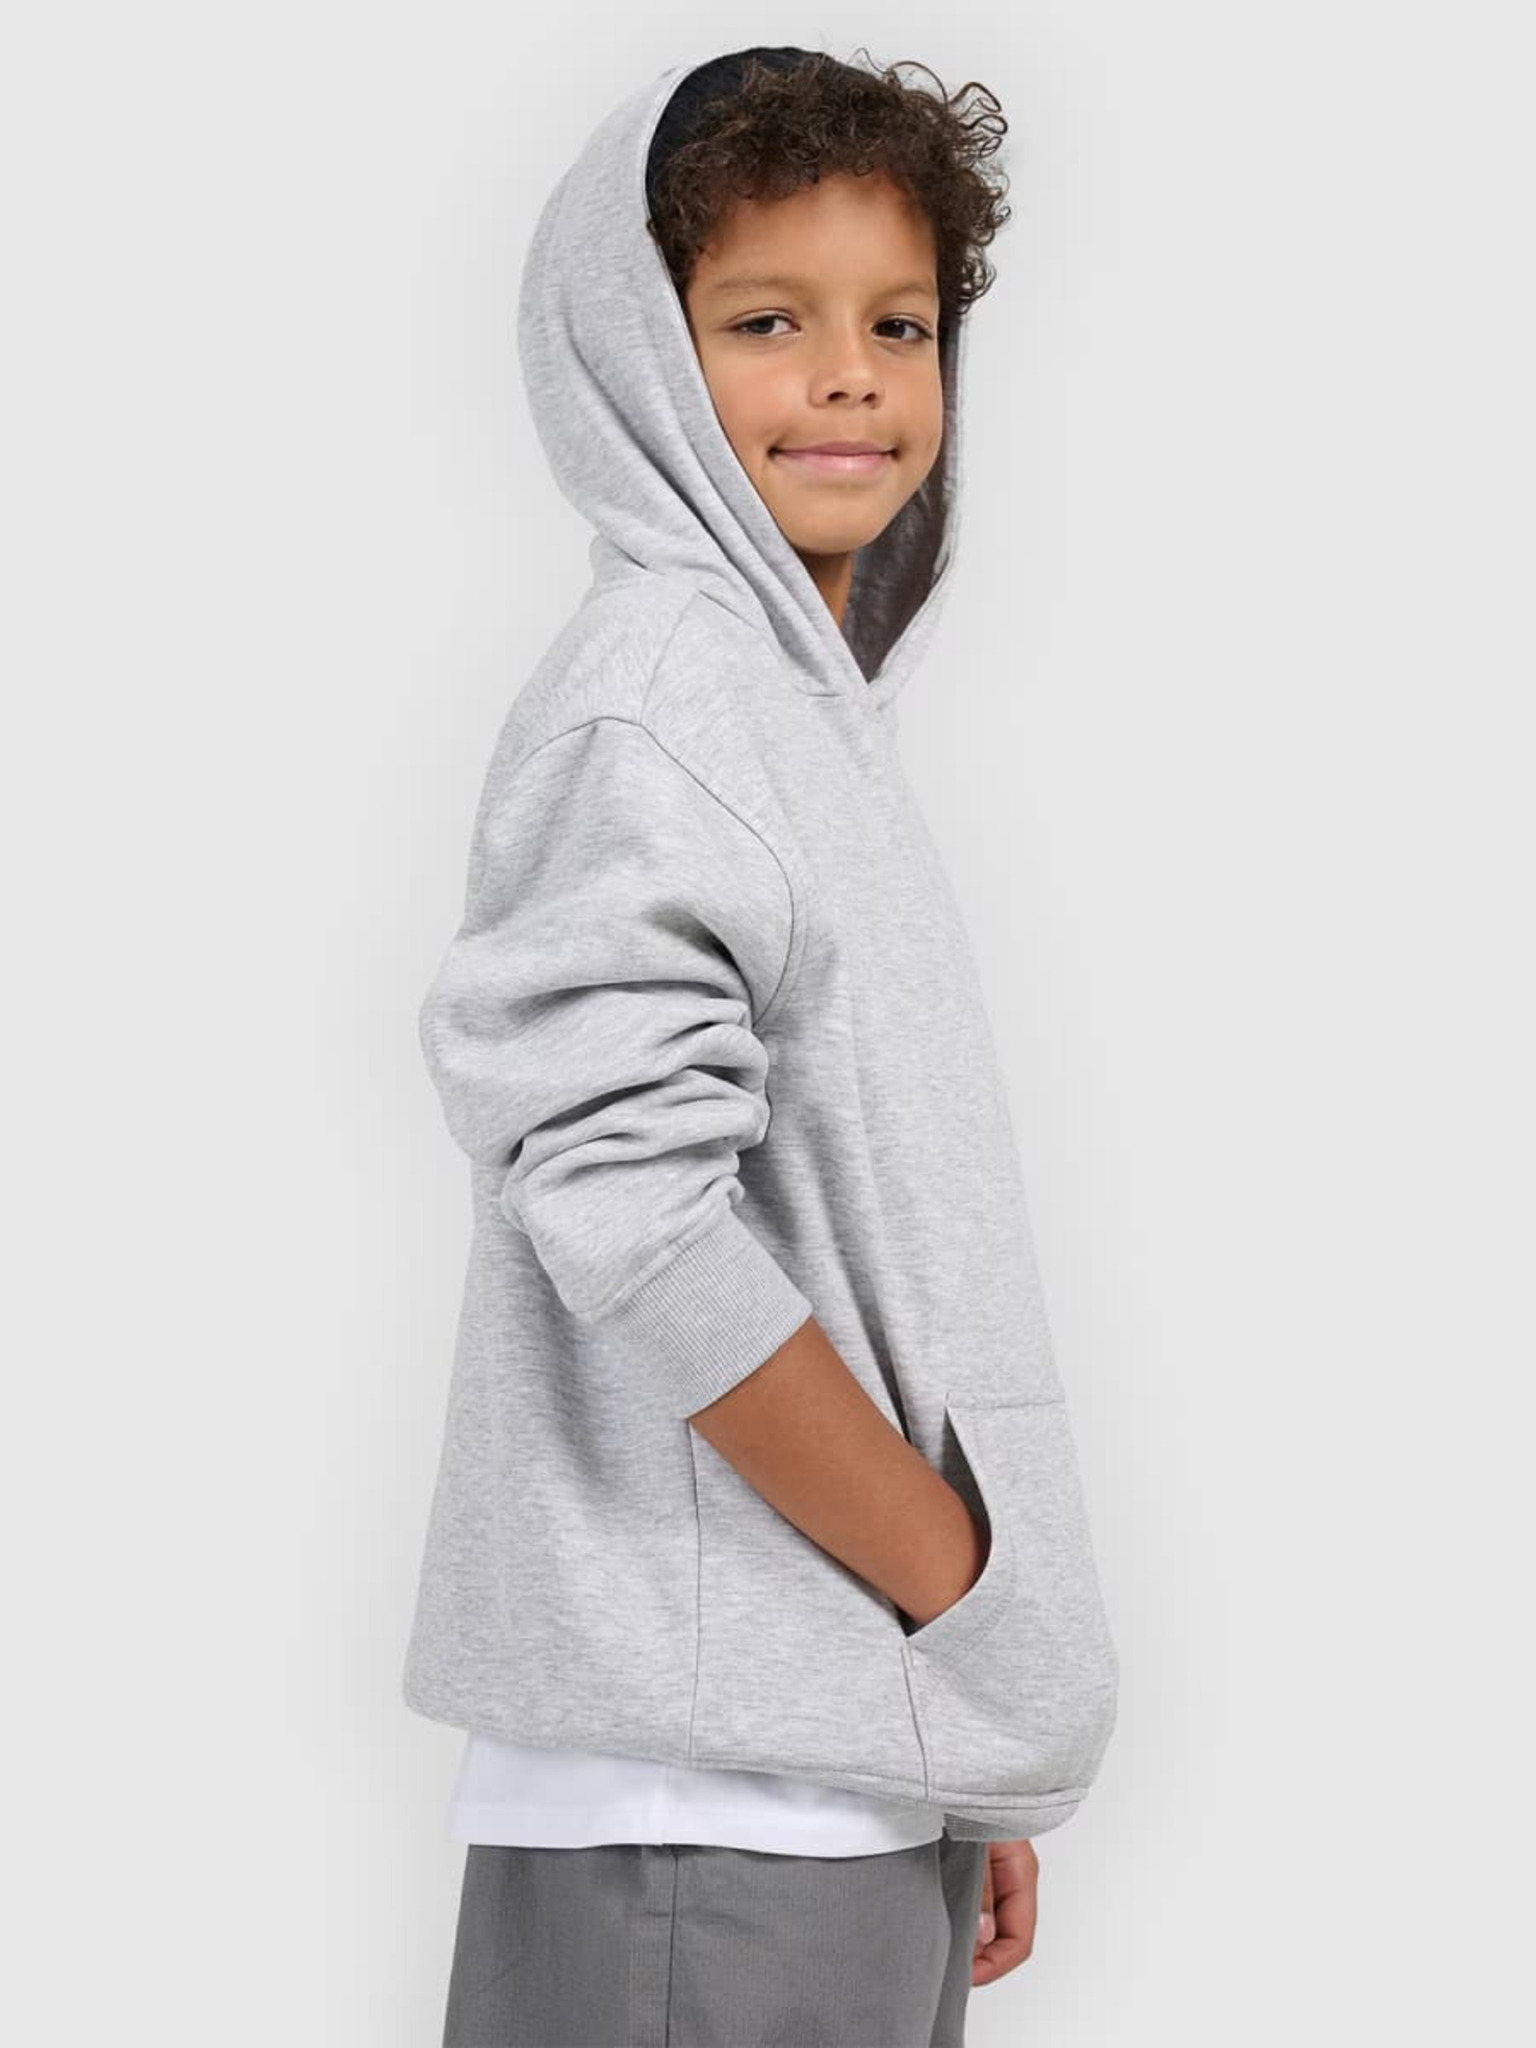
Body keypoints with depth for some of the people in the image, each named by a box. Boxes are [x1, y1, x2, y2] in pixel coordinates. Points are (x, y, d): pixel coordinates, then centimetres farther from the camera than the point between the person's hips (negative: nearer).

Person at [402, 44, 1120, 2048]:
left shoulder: (815, 709, 17)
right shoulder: (656, 682, -10)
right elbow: (630, 1200, -22)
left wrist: (971, 1761, 17)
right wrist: (965, 1589, -12)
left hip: (861, 1767, 8)